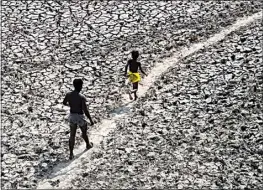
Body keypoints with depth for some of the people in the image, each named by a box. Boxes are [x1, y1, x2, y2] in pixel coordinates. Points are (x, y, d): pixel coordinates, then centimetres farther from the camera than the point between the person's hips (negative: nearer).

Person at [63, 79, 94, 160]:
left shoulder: (68, 95, -9)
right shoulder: (82, 97, -25)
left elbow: (64, 103, 12)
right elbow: (85, 111, -24)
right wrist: (91, 120, -13)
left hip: (72, 116, 4)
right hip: (80, 117, -4)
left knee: (72, 135, 13)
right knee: (84, 132, 24)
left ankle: (71, 154, 12)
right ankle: (88, 145, 51)